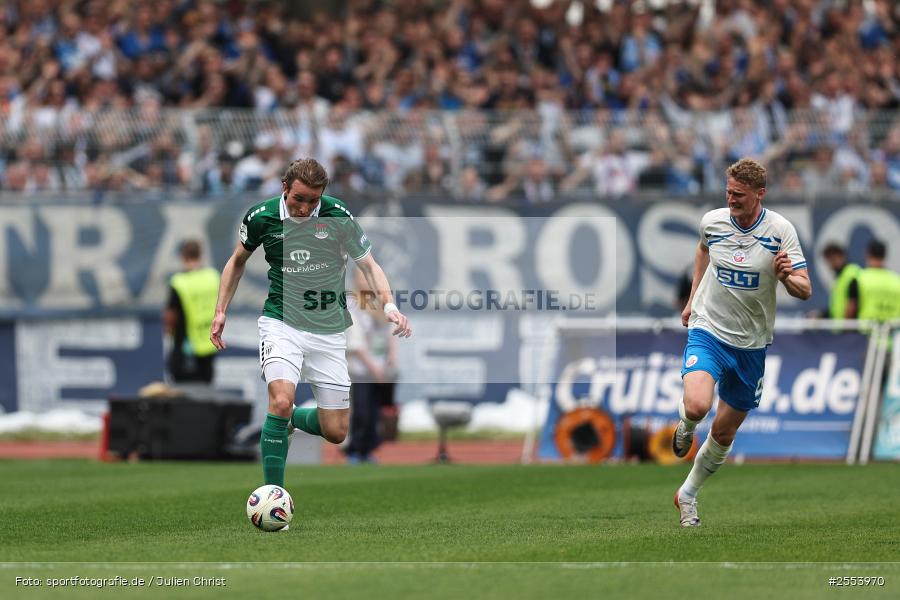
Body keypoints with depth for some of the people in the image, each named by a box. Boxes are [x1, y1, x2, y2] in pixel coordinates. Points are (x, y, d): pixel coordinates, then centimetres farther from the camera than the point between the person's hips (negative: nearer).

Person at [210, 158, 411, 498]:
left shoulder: (337, 216, -9)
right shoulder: (261, 217, -6)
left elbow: (369, 266, 1)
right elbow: (238, 260, 14)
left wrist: (389, 305, -16)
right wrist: (221, 311, 9)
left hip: (328, 330, 1)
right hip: (281, 323, -1)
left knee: (335, 432, 1)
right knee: (281, 401, -28)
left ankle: (291, 419, 35)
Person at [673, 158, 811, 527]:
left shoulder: (781, 230, -11)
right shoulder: (712, 221, -5)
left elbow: (805, 291, -12)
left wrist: (786, 276, -33)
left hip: (751, 343, 1)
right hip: (708, 331, -1)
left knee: (724, 433, 10)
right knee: (697, 405, -28)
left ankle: (688, 494, 34)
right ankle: (685, 426, 10)